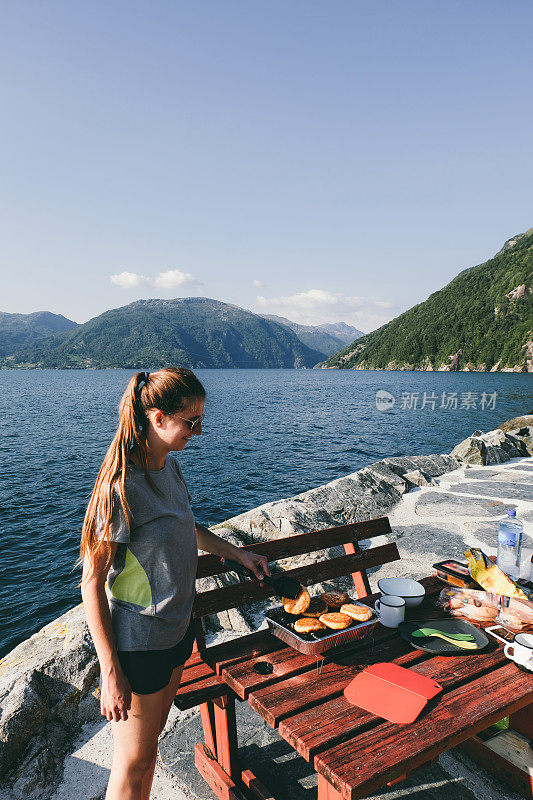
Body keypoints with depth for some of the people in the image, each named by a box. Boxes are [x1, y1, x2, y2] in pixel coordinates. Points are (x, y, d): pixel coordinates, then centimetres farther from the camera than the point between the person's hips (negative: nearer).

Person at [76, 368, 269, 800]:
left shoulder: (170, 466, -1)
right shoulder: (121, 487, -26)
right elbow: (92, 582, -21)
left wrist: (238, 553, 15)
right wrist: (111, 673, -19)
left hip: (177, 628, 7)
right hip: (139, 642, -7)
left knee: (151, 740, 25)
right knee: (133, 763, 14)